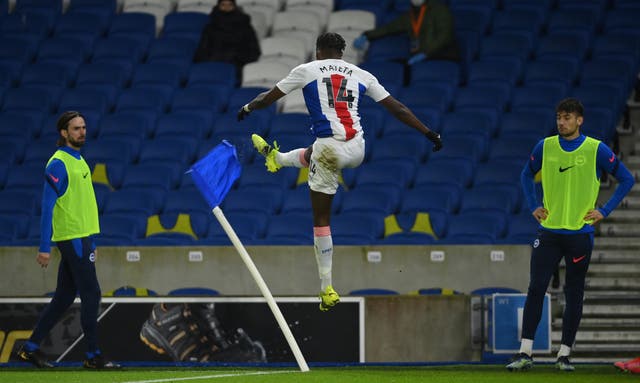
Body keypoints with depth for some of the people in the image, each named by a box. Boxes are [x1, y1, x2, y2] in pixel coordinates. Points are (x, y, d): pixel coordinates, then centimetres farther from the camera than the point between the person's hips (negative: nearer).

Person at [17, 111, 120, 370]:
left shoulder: (79, 161, 17)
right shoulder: (58, 164, -12)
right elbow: (48, 206, -16)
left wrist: (91, 242, 22)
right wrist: (44, 247, -20)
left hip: (81, 237, 9)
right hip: (71, 238, -9)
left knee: (64, 297, 10)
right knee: (91, 294, -8)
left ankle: (31, 348, 15)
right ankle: (93, 356, -5)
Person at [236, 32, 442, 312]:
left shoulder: (306, 70, 6)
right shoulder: (360, 74, 13)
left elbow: (269, 97, 15)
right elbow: (396, 108, 12)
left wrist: (248, 107, 36)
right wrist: (429, 133, 17)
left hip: (330, 148, -4)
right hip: (357, 150, 4)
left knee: (321, 218, 6)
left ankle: (327, 289, 5)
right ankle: (276, 158, 69)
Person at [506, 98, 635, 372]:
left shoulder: (596, 150, -4)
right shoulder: (545, 147, 4)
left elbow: (626, 179, 3)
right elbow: (527, 175, 22)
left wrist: (604, 211, -3)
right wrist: (533, 206, 9)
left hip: (580, 234, -2)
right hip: (548, 231, 2)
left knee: (574, 295, 3)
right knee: (535, 289, -7)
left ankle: (564, 355, 11)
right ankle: (525, 353, -6)